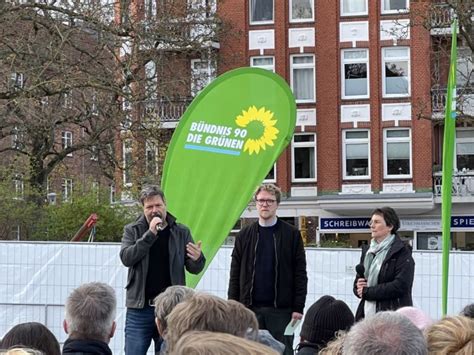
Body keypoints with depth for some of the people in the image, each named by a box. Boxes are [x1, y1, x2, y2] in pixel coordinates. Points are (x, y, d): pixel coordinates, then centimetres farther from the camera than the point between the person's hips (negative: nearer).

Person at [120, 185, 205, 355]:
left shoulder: (181, 232, 6)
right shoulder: (132, 230, 4)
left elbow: (194, 269, 7)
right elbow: (126, 258, -13)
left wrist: (197, 259, -17)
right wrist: (150, 234, -18)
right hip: (139, 309, -1)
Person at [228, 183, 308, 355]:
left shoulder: (291, 234, 2)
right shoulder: (244, 235, 9)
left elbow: (300, 274, -1)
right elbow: (235, 274, 8)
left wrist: (298, 307, -7)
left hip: (281, 309, -2)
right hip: (250, 308, 2)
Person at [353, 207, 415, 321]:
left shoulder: (402, 252, -3)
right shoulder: (367, 250, 19)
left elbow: (400, 286, -13)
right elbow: (358, 279, 23)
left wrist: (367, 292, -9)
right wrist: (358, 286, -2)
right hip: (367, 312, 6)